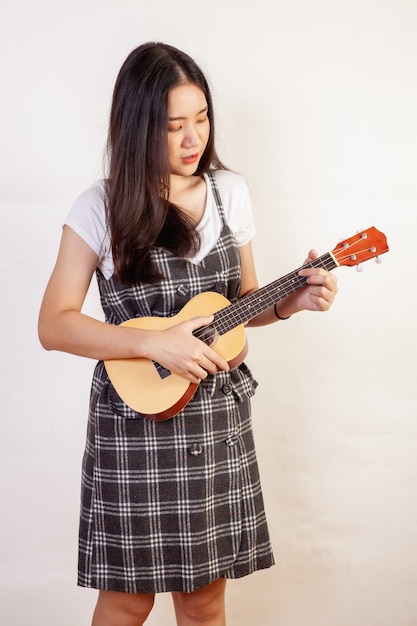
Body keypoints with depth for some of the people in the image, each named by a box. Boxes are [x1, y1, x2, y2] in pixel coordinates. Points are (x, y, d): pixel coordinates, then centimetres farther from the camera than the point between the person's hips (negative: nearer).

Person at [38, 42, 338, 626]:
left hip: (218, 417, 4)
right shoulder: (102, 207, -9)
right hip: (136, 420, -3)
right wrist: (154, 343, -21)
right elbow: (53, 325, -10)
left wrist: (291, 300, -7)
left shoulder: (231, 191, 4)